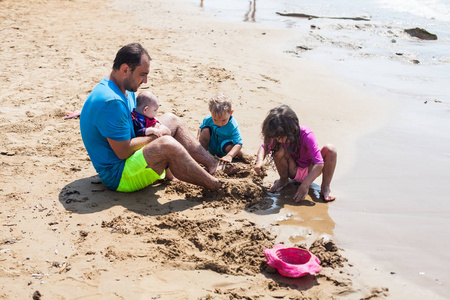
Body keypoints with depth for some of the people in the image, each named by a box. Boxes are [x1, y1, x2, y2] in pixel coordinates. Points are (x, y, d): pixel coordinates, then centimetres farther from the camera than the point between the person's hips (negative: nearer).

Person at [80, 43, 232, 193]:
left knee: (171, 120, 11)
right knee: (167, 144, -32)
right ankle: (215, 186, -17)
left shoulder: (125, 89, 6)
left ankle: (213, 164, 8)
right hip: (116, 174, -11)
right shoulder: (110, 101, -28)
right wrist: (152, 137, -11)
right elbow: (123, 151, -28)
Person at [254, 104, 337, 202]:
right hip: (294, 172, 2)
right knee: (279, 150, -27)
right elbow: (264, 147, -2)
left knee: (330, 149, -28)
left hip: (310, 171, -2)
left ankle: (325, 188, -14)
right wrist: (260, 160, -26)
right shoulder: (278, 136, -19)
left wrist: (304, 185, -43)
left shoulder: (306, 135, -31)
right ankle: (283, 180, 1)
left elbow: (319, 163, -36)